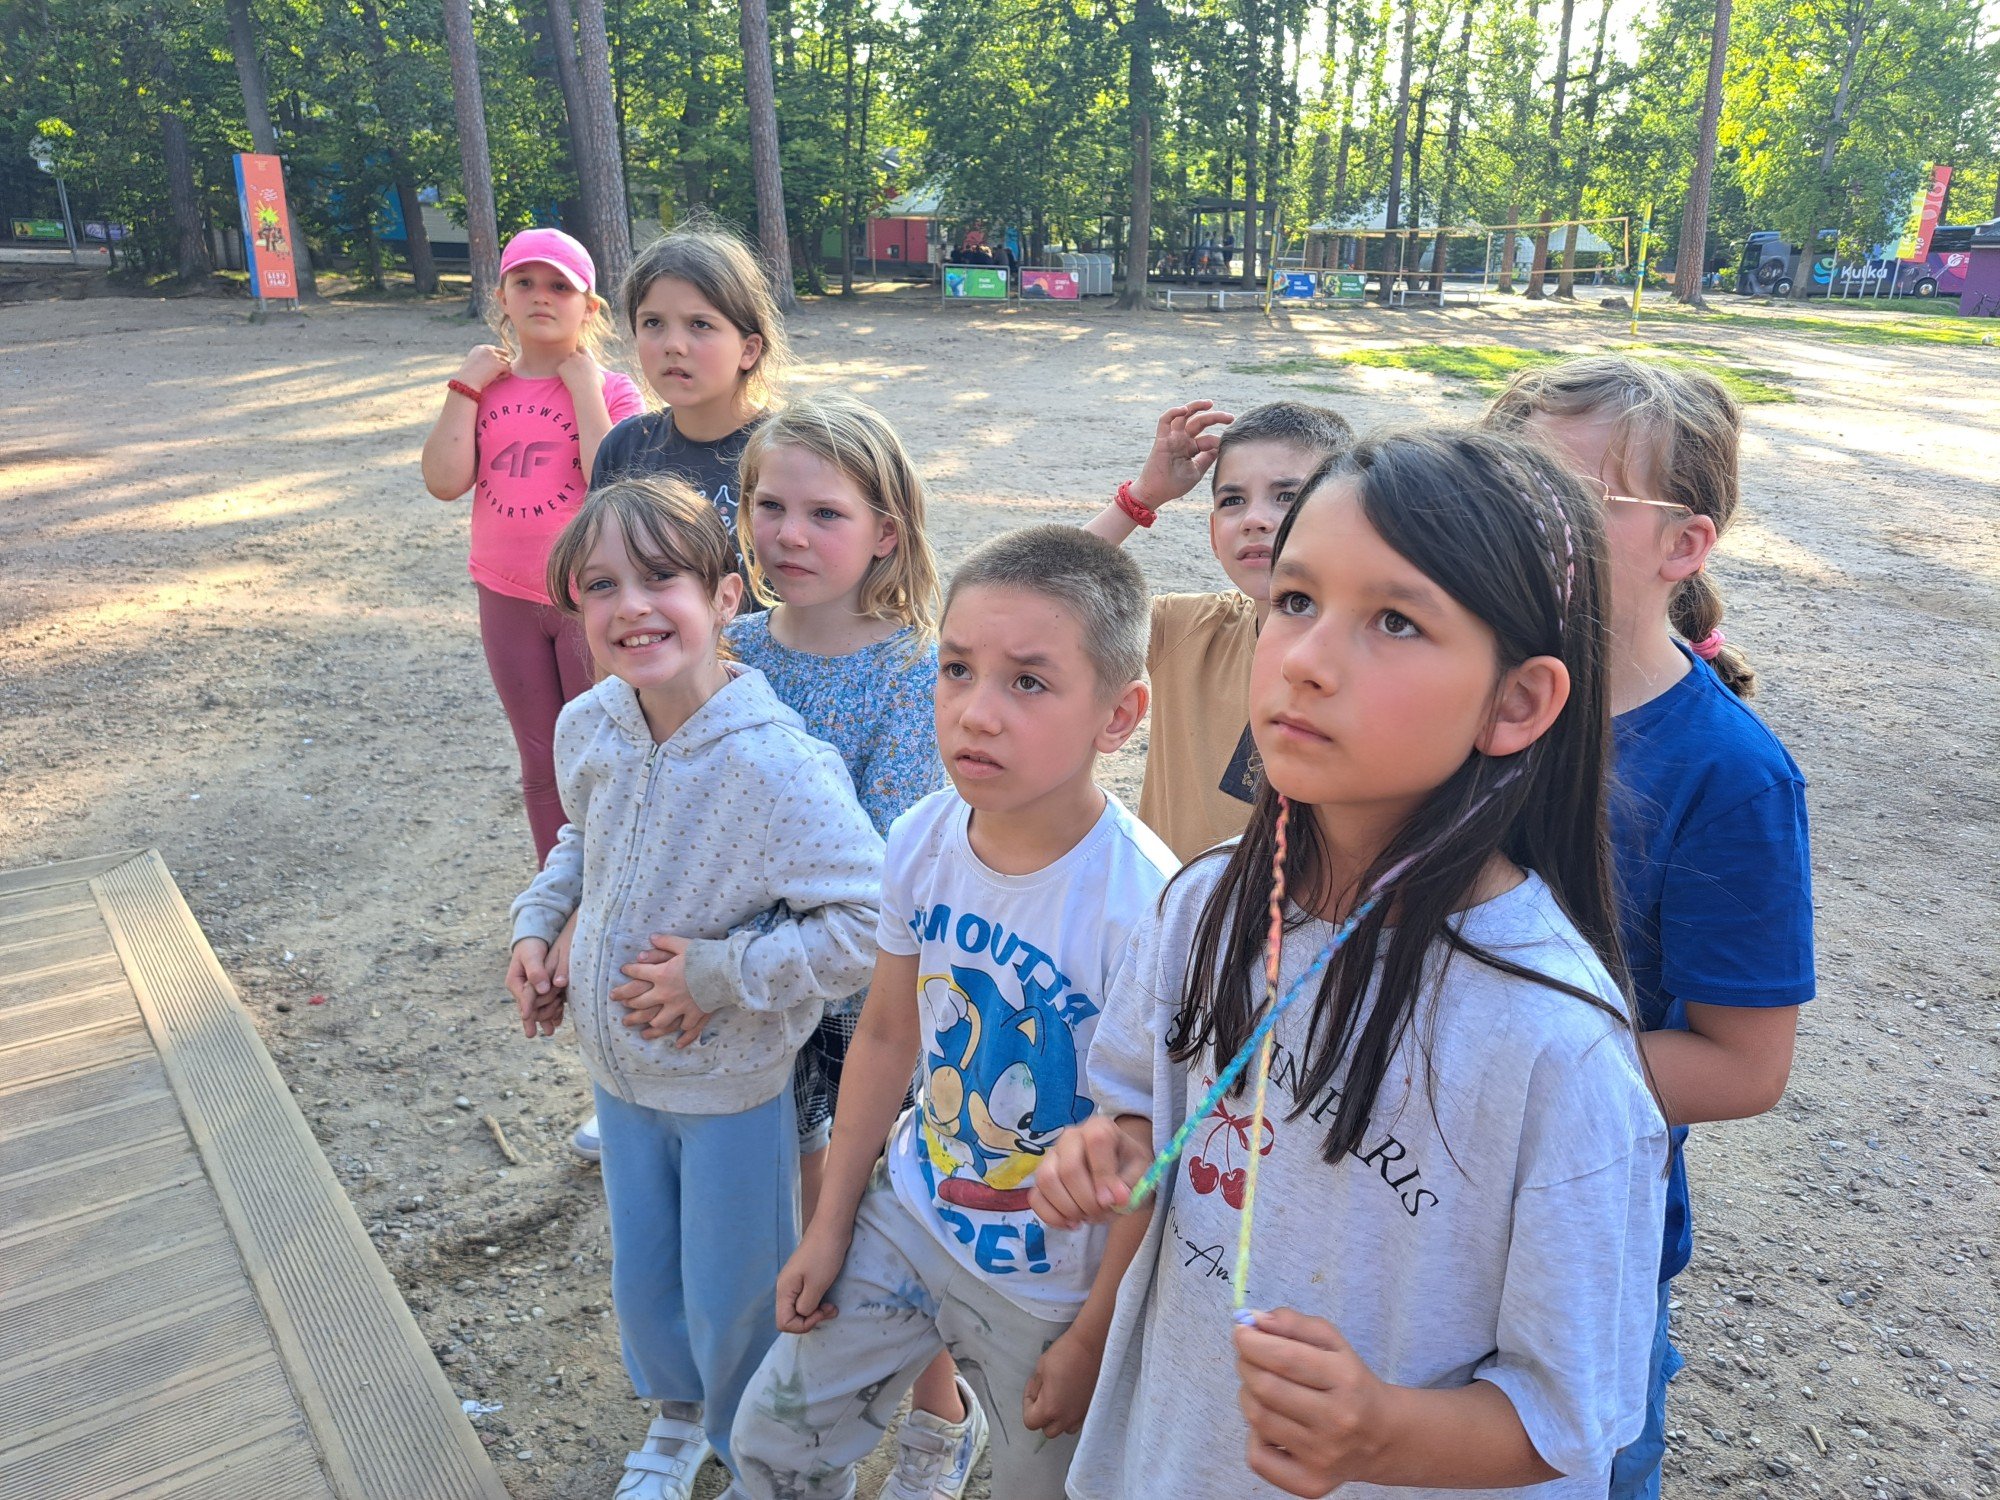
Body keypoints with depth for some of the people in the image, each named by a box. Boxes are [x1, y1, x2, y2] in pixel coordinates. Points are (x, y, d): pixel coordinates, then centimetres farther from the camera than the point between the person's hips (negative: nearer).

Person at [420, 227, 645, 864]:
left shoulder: (610, 390, -7)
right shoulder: (485, 387, 4)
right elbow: (445, 481, -9)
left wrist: (584, 387, -19)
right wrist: (466, 385, -9)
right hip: (509, 601, 5)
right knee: (542, 764, 17)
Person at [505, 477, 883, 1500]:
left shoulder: (778, 766, -31)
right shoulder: (588, 728, -9)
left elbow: (866, 927, -31)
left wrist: (717, 975, -27)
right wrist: (536, 925, 1)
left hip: (733, 1086, -6)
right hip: (620, 1068, 6)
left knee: (735, 1298, 14)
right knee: (640, 1278, 25)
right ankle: (678, 1413, 57)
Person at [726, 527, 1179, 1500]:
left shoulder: (1142, 906, -29)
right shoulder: (922, 839, -12)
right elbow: (887, 1034, 2)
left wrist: (1093, 1340, -10)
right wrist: (830, 1225, 7)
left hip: (1049, 1283, -4)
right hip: (905, 1215, 5)